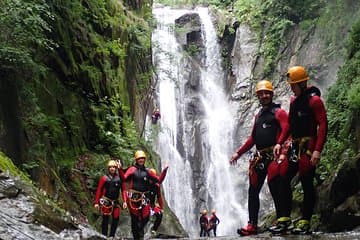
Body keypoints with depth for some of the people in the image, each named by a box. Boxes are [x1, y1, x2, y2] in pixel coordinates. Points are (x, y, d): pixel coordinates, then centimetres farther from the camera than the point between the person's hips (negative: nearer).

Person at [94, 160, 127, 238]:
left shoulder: (120, 178, 1)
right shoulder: (104, 178, -5)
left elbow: (123, 190, 4)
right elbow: (99, 190, -2)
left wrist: (124, 201, -4)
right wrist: (96, 202, -4)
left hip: (115, 202, 3)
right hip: (106, 201, -3)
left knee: (116, 219, 1)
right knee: (105, 219, -1)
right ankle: (104, 236, 6)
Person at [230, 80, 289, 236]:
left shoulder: (278, 112, 1)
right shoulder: (258, 116, 24)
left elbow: (286, 128, -16)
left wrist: (279, 143, -34)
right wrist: (238, 153, 22)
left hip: (274, 155, -8)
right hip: (259, 157, 8)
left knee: (275, 189, -9)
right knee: (253, 191, 5)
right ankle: (252, 225, 9)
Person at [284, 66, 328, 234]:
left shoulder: (314, 100, -8)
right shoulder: (294, 100, 15)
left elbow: (323, 126, -15)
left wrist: (317, 150, -22)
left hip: (307, 147, -8)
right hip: (294, 146, 8)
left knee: (307, 184, -4)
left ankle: (305, 223, 1)